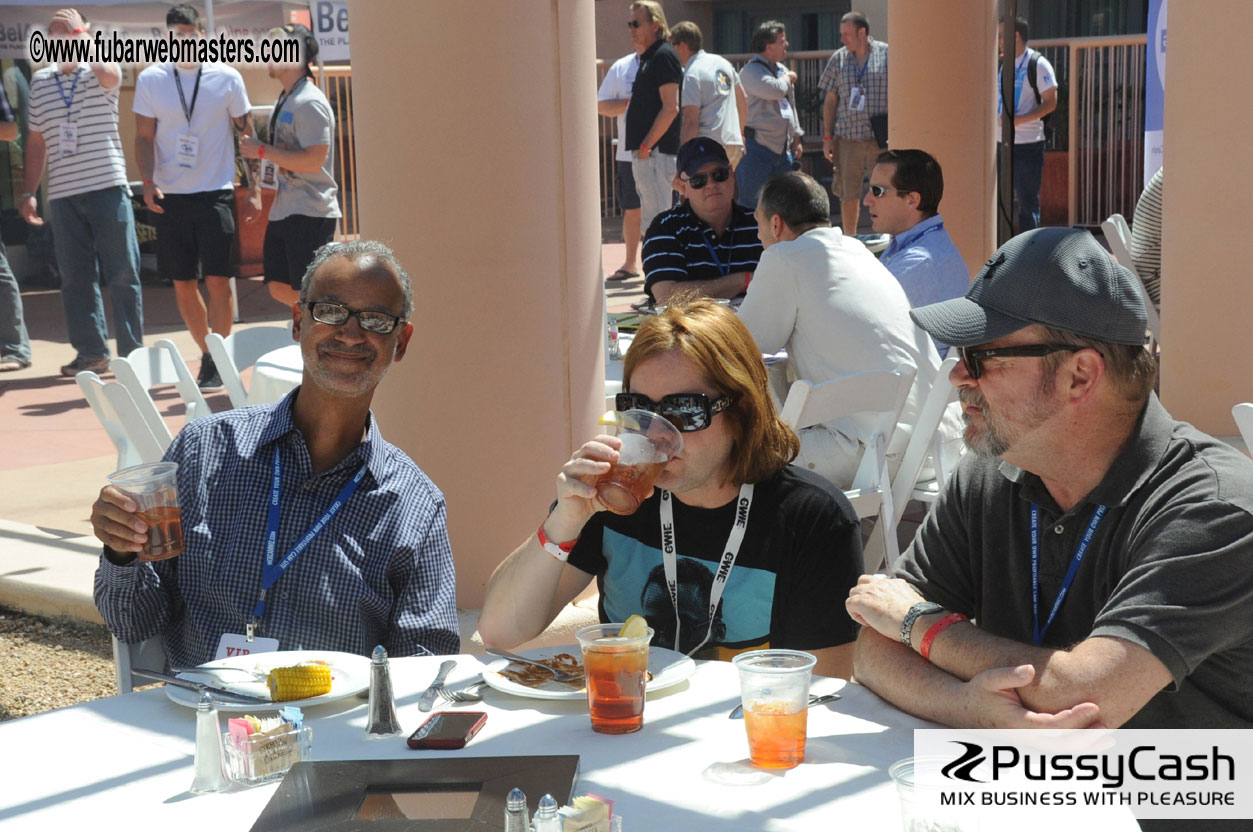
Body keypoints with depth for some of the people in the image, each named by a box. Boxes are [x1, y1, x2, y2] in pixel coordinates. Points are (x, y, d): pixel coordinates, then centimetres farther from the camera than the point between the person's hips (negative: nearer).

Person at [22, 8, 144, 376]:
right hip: (62, 194, 4)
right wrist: (29, 191, 13)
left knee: (121, 274, -1)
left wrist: (81, 34, -14)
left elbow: (109, 74, -25)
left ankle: (132, 352, 5)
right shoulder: (40, 80, 14)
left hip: (108, 187, -4)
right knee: (75, 278, 5)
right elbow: (36, 141, 18)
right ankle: (91, 352, 12)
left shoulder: (99, 73, 2)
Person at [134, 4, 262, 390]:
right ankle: (208, 354, 22)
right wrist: (148, 181, -10)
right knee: (182, 284, 6)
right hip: (170, 197, 2)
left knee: (217, 280, -8)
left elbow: (247, 134, 5)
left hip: (216, 193, -2)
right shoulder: (150, 79, 4)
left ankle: (217, 362, 2)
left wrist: (255, 188, -2)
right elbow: (144, 137, 6)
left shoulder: (227, 77, 1)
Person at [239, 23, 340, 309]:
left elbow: (313, 160, -23)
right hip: (283, 211, 10)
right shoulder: (284, 102, 15)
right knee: (280, 289, 11)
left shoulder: (309, 103, -15)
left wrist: (262, 151, -17)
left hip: (310, 214, -10)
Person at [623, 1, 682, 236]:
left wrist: (645, 146, -19)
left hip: (655, 152, -10)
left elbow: (671, 108, -19)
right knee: (649, 221, 14)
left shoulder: (663, 56, -11)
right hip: (645, 153, 10)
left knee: (657, 223, -9)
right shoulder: (647, 58, 18)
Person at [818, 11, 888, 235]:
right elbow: (830, 100, 11)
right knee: (848, 194, 5)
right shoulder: (839, 59, 8)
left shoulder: (887, 54, 1)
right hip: (847, 137, 2)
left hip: (881, 138, -2)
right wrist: (827, 137, 5)